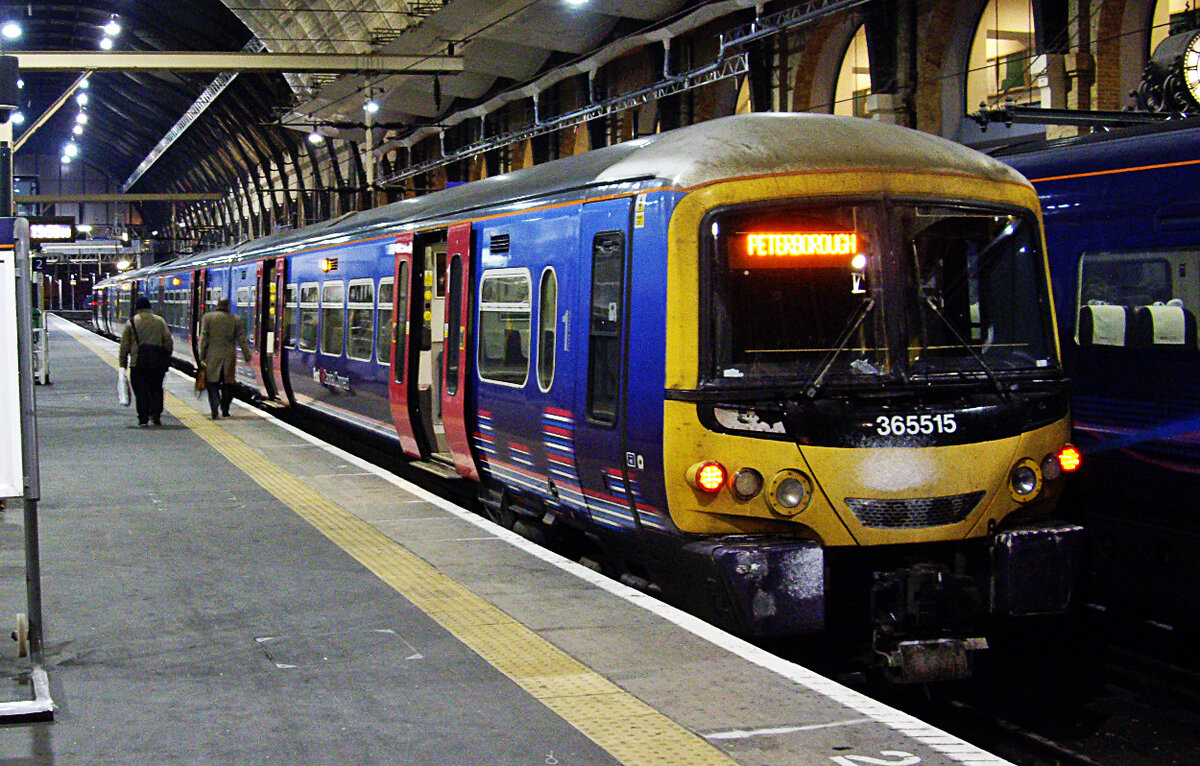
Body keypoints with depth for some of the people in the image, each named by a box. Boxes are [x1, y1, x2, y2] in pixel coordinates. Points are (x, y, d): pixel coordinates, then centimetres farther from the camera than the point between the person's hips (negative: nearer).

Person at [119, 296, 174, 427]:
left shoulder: (131, 322, 2)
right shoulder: (160, 321, 7)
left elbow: (124, 346, 2)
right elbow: (169, 342, 4)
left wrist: (123, 364, 6)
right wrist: (166, 360, 12)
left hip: (138, 363, -1)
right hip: (158, 363, 2)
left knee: (141, 391, 3)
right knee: (156, 388, 14)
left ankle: (143, 419, -1)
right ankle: (156, 413, -3)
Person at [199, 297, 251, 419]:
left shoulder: (207, 317, -1)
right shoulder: (236, 320, 1)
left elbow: (204, 338, -4)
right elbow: (242, 340, 1)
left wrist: (202, 357, -2)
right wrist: (247, 357, 7)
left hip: (212, 357, -1)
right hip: (229, 358, 1)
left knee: (213, 384, 1)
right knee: (227, 384, 13)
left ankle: (215, 408, -18)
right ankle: (225, 410, 16)